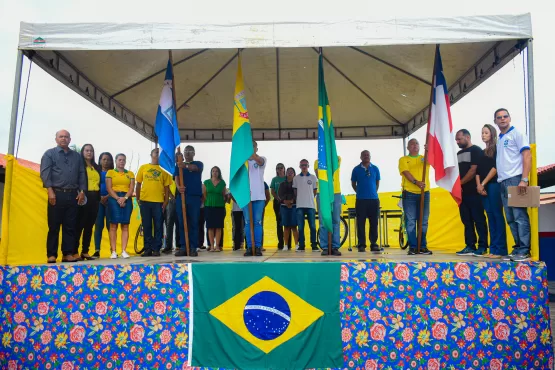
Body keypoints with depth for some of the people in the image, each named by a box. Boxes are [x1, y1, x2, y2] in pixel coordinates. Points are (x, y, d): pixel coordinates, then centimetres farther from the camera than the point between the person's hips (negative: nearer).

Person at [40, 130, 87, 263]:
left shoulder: (76, 156, 18)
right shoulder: (49, 154, 8)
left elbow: (82, 174, 13)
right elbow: (45, 172, -3)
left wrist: (82, 191, 1)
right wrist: (50, 190, -14)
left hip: (72, 195, 3)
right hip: (57, 194, -3)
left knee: (70, 226, 3)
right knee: (54, 226, 0)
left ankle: (68, 254, 8)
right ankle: (51, 255, 6)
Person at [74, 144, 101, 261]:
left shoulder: (97, 167, 19)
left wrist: (99, 197, 11)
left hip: (94, 198, 6)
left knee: (89, 226, 7)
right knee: (79, 225, -6)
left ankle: (85, 251, 13)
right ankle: (75, 252, -3)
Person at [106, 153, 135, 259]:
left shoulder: (130, 173, 16)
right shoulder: (110, 172, 10)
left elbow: (131, 188, 5)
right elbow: (109, 188, 0)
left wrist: (125, 198, -12)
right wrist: (118, 198, -13)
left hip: (127, 199, 2)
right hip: (114, 199, -2)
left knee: (125, 225, -2)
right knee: (113, 225, -7)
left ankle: (124, 251, -3)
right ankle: (113, 251, -6)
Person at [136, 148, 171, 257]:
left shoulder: (163, 170, 6)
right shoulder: (143, 168, 9)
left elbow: (166, 187, 5)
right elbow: (138, 184, 11)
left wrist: (166, 202, -2)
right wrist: (138, 199, 4)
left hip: (158, 202, -1)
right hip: (145, 201, 1)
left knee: (158, 226, 2)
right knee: (146, 226, 6)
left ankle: (156, 249, 10)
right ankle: (148, 249, 14)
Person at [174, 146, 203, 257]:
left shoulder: (198, 163, 8)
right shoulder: (178, 165, 16)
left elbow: (195, 168, -17)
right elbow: (176, 177, -2)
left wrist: (186, 166, -39)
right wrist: (178, 186, -25)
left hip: (195, 196, -2)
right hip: (181, 196, 3)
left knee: (194, 223, -2)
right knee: (182, 223, 2)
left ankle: (193, 248, 0)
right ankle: (183, 247, 6)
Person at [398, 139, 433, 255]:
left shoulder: (424, 158, 15)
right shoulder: (403, 159, 7)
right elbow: (406, 173, -8)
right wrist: (416, 182, -23)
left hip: (424, 193, 3)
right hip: (409, 194, -3)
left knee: (423, 221, 5)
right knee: (410, 221, -3)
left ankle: (423, 246, 12)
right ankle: (413, 247, 2)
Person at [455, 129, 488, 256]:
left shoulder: (476, 150, -2)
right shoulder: (459, 154, 20)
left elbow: (473, 170, -11)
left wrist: (460, 183, -9)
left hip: (473, 191, -7)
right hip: (463, 192, 7)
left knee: (479, 220, -4)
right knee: (467, 220, 7)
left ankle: (483, 246, 0)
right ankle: (470, 246, 10)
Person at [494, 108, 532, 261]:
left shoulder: (517, 134, 1)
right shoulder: (499, 139, 20)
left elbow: (527, 156, -9)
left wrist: (524, 179, -19)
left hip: (515, 179, -7)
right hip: (503, 182, 7)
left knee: (520, 216, -9)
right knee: (511, 219, 8)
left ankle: (524, 251, -7)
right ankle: (518, 248, 13)